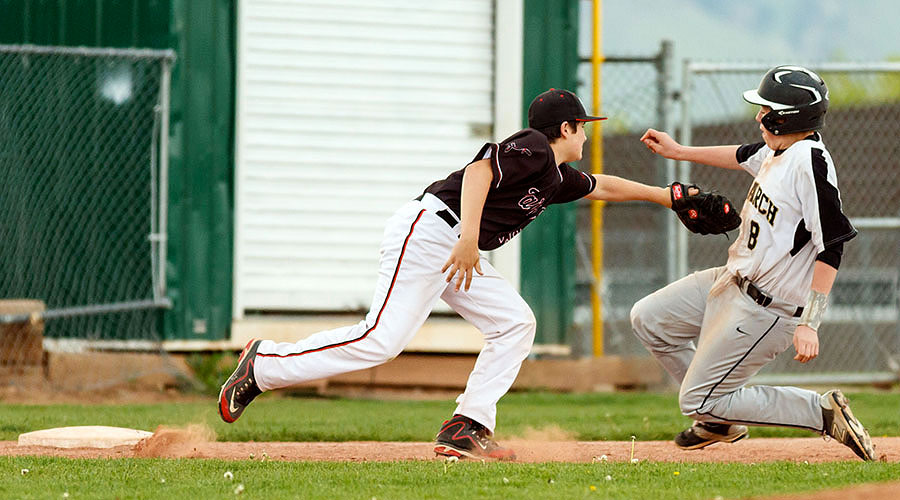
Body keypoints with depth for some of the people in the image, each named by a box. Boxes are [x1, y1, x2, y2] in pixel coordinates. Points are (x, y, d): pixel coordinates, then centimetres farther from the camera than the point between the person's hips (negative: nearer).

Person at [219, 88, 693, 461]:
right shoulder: (532, 147, -7)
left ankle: (466, 427, -2)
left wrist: (665, 196, 46)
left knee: (515, 322, 3)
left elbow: (600, 187, 40)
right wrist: (469, 239, -33)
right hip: (427, 229, -11)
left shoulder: (557, 177, 23)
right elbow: (480, 170, -22)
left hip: (458, 254, 11)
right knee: (382, 339, -19)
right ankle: (264, 364, -11)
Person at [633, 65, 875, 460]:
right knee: (648, 319, 17)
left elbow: (832, 245, -28)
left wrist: (809, 322, -31)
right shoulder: (779, 151, 2)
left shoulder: (810, 161, -25)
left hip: (769, 307, -10)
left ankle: (823, 412, -1)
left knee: (699, 403, -5)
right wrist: (679, 151, 34)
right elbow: (744, 157, 26)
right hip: (734, 280, 10)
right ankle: (720, 420, 25)